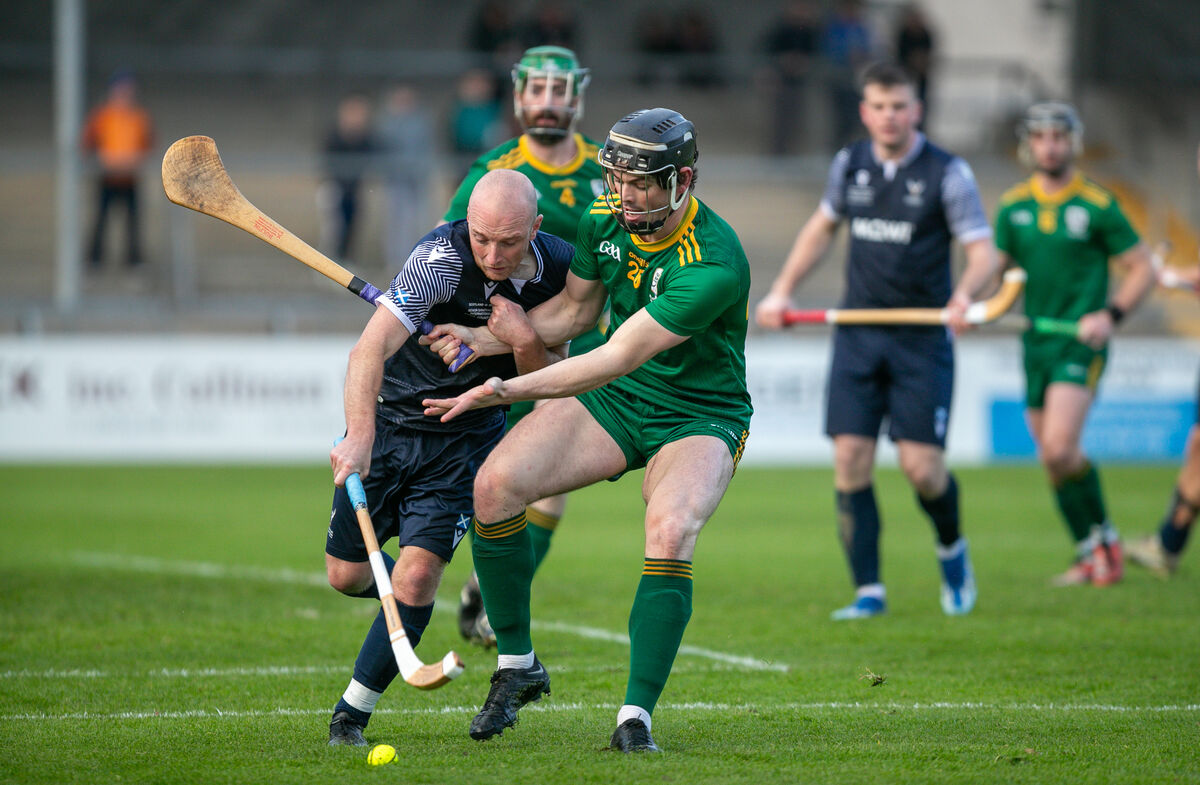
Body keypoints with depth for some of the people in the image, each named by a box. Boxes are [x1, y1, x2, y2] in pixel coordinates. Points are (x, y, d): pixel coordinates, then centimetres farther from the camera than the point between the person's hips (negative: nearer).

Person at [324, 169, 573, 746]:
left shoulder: (560, 268, -13)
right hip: (389, 420, -1)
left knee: (417, 576, -13)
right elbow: (371, 347, -39)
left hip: (467, 434, 2)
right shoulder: (442, 257, -28)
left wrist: (526, 341, -25)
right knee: (346, 575, 7)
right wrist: (360, 436, -52)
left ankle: (352, 712, 2)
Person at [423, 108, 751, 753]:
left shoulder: (714, 265, -29)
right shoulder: (604, 220, -6)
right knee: (495, 483, -15)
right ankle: (517, 667, 1)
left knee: (670, 531, -34)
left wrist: (511, 389, -32)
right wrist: (482, 340, 0)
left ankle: (637, 715, -25)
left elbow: (619, 357, -31)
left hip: (700, 417, -6)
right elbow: (573, 311, 12)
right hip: (615, 403, 6)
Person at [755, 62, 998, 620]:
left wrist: (966, 292, -29)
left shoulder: (947, 173, -6)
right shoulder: (849, 165, 6)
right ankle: (868, 591, -1)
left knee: (921, 466, -8)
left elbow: (983, 253, -8)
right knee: (850, 459, -7)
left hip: (922, 338, -3)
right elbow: (821, 227, 23)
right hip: (858, 334, 3)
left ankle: (951, 548, 25)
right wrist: (781, 292, 16)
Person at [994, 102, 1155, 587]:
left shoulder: (1098, 206, -4)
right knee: (1052, 459, 7)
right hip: (1036, 342, 5)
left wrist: (1110, 315, -14)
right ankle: (1091, 556, 19)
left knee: (1060, 449, -21)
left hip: (1080, 343, -5)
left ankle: (1102, 536, -1)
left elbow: (1142, 268, 0)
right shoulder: (1014, 207, 8)